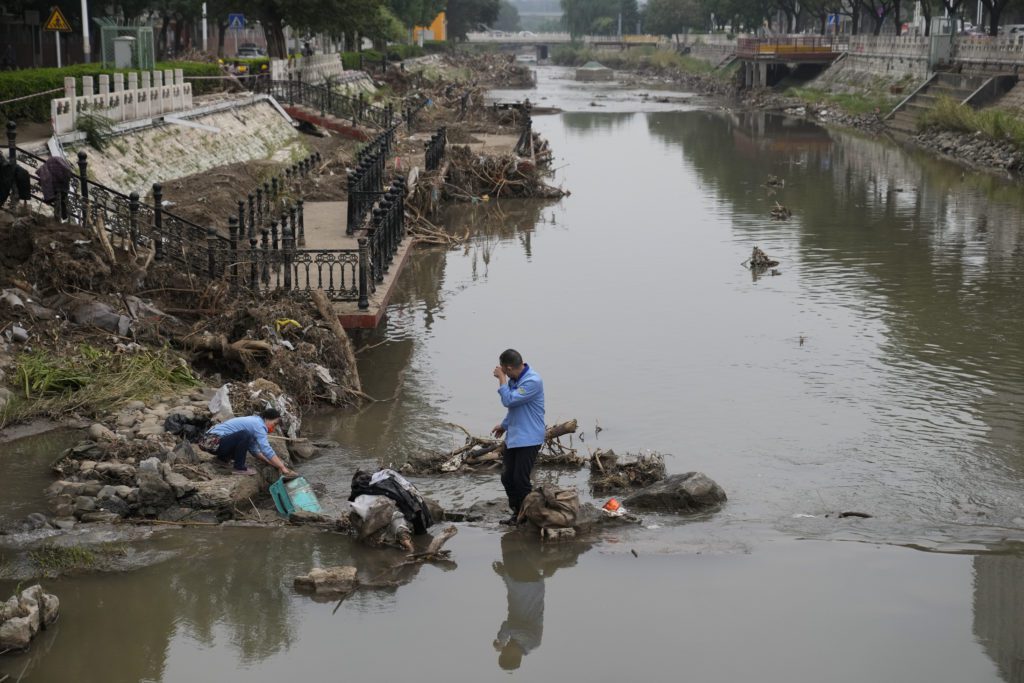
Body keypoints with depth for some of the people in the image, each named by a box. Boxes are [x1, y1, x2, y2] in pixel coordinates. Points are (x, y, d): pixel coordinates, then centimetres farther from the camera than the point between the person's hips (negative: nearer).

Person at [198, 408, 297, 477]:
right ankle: (239, 468, -16)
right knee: (244, 435, -27)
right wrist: (282, 467, -23)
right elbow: (266, 449, -23)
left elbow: (254, 450, 16)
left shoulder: (253, 421, 16)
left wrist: (272, 462, 10)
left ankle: (223, 458, 23)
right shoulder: (259, 426, -14)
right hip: (214, 442, -10)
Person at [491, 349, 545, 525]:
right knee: (507, 477, 10)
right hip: (513, 437, 9)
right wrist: (504, 425, 26)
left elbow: (509, 400, -25)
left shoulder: (532, 381, -21)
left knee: (520, 480, -7)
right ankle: (517, 513, 22)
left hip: (529, 439, -9)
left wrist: (501, 378, -17)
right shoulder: (514, 380, 8)